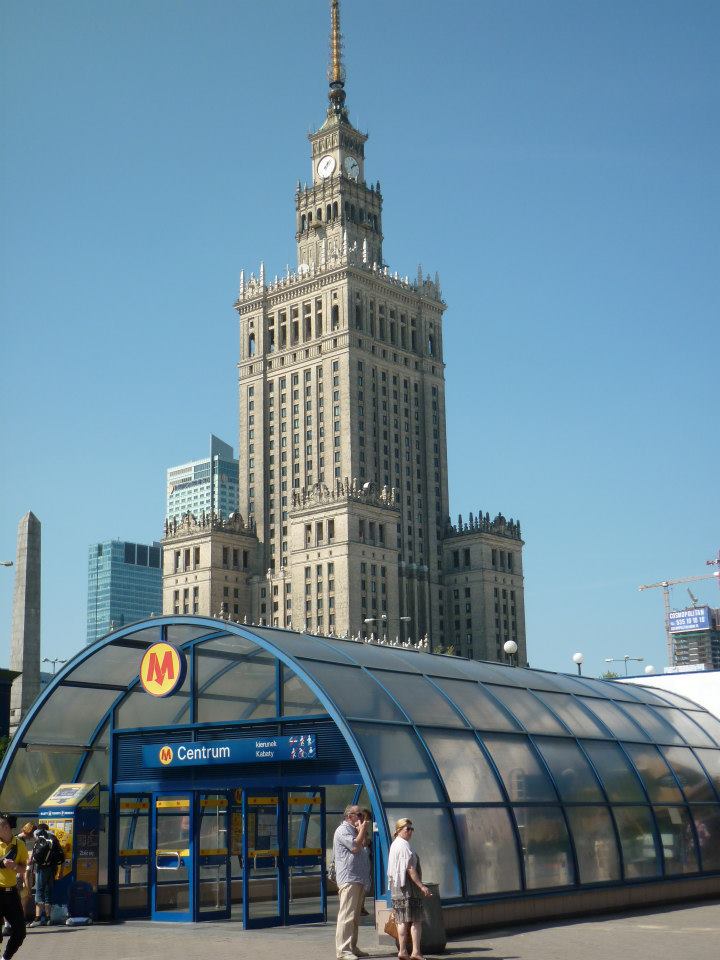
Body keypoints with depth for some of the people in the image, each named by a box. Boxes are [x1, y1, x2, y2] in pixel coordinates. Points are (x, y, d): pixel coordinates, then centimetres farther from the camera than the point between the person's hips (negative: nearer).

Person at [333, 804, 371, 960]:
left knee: (355, 916, 12)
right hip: (349, 879, -10)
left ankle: (352, 947, 17)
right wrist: (362, 831, -7)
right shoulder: (342, 830, -7)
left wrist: (362, 832, 11)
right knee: (347, 915, -12)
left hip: (359, 880, 10)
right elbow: (355, 847, -19)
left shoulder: (354, 831, 23)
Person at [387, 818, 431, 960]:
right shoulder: (404, 845, -13)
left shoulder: (395, 844, 18)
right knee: (416, 920, -7)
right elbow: (410, 868, -18)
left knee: (402, 921, 8)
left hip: (396, 885, 10)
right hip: (407, 885, -10)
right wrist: (421, 885, -17)